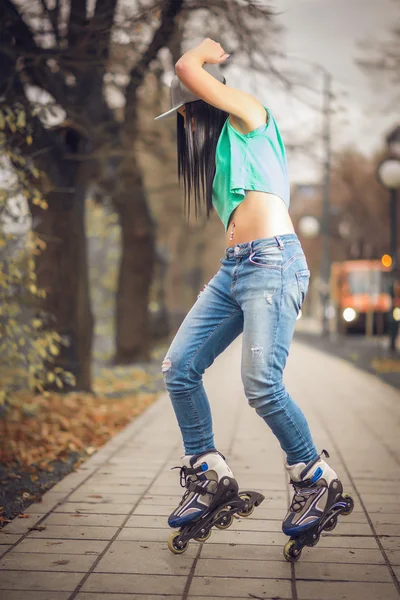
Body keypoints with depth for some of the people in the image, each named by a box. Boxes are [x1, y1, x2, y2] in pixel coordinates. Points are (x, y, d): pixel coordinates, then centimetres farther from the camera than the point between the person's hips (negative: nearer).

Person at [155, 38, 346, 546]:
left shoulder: (249, 114, 5)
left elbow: (187, 70, -3)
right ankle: (207, 474, 10)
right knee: (178, 368, -2)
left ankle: (315, 480, 2)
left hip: (272, 259, -9)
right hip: (232, 267, 9)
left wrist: (205, 52, 16)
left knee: (262, 385, -18)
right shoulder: (215, 151, 29)